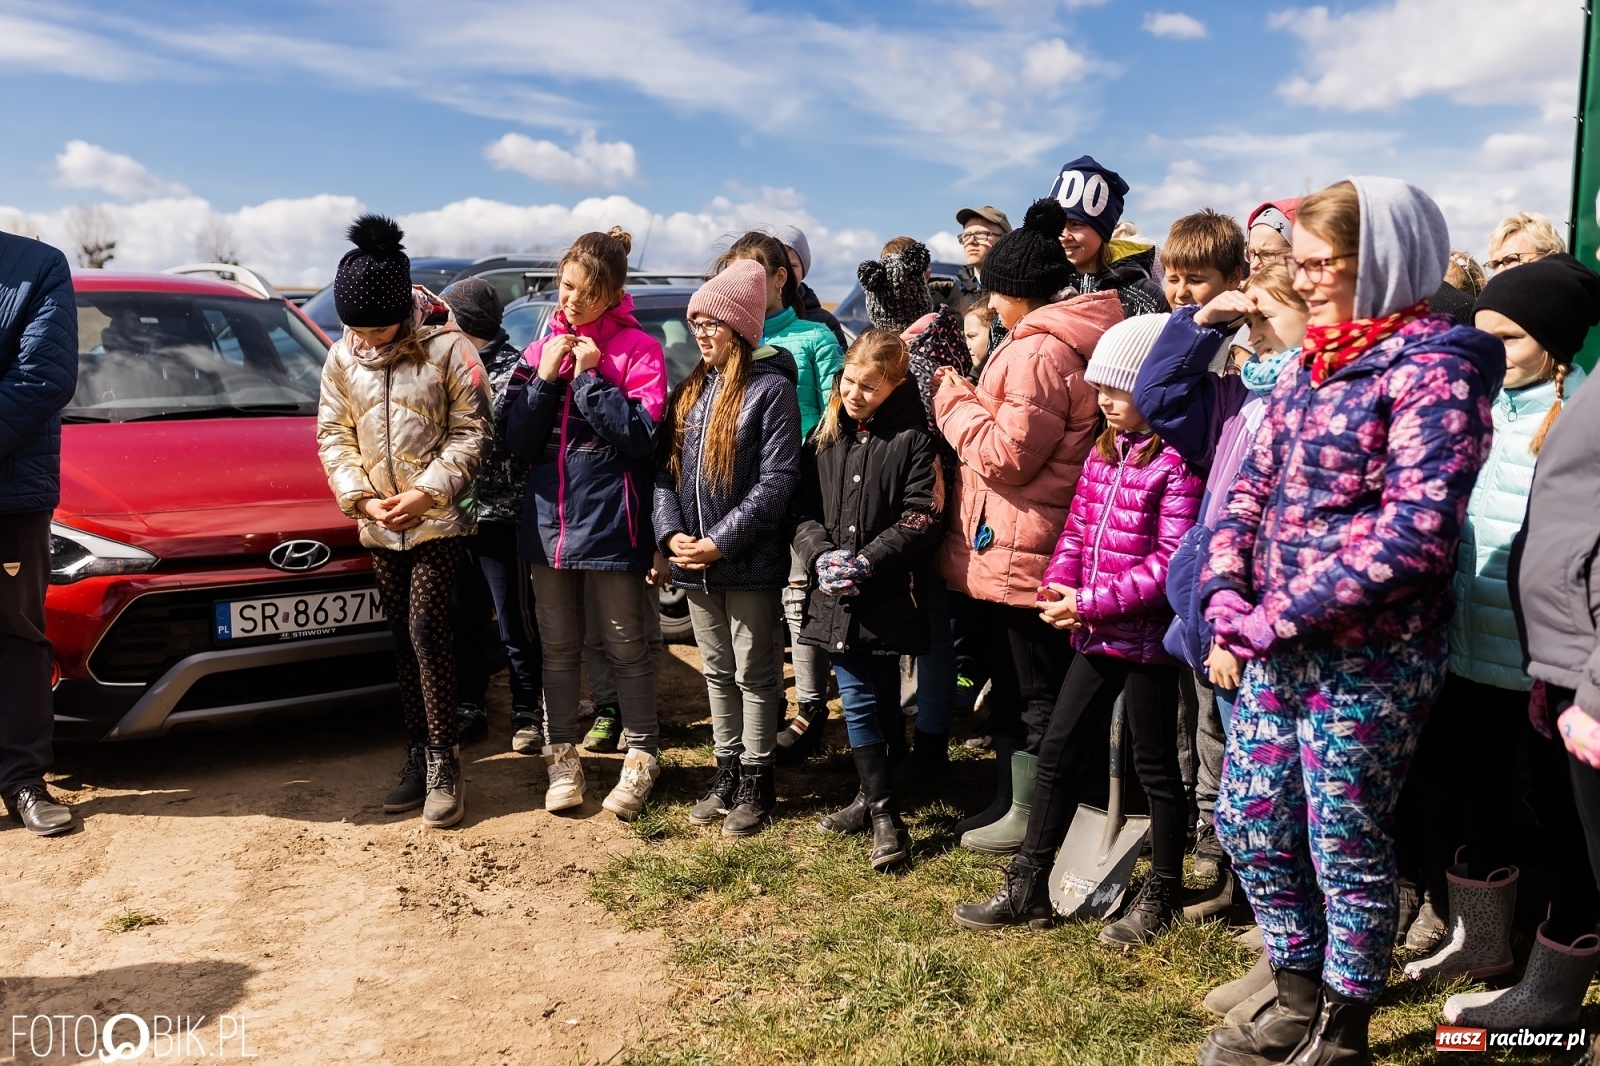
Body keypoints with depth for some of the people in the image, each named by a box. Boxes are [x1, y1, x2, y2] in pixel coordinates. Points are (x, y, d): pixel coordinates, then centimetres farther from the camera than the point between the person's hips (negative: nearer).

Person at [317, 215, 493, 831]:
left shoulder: (447, 349, -10)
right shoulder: (342, 358, 3)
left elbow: (472, 433, -9)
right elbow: (333, 436, 7)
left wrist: (426, 492, -17)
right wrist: (362, 497, -7)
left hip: (438, 519, -5)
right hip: (379, 525, 5)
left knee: (427, 630, -11)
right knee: (403, 637, 10)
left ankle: (443, 761, 0)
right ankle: (418, 755, 20)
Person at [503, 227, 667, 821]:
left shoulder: (638, 349, -6)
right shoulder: (544, 347, 8)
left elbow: (641, 435, -17)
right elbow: (519, 442, 3)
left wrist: (589, 375, -17)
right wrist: (546, 378, -9)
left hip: (610, 520, -5)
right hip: (550, 517, 5)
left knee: (625, 643, 6)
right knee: (558, 644, 13)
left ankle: (641, 756, 20)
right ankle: (561, 755, 26)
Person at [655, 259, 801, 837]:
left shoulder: (771, 388, -9)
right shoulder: (689, 391, 12)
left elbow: (778, 479, -16)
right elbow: (663, 469, 8)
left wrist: (721, 541, -19)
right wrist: (671, 533, -7)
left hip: (750, 561, -6)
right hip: (694, 560, 6)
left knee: (754, 672, 6)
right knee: (718, 671, 16)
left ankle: (755, 780, 18)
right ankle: (726, 769, 29)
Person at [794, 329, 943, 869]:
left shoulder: (912, 440, -5)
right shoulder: (826, 438, 10)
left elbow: (922, 519, -10)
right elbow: (804, 508, 8)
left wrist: (868, 561, -17)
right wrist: (821, 554, -10)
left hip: (888, 596, -4)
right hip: (835, 596, 4)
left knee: (882, 700, 5)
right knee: (857, 702, 5)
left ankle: (877, 801, 19)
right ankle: (881, 810, 15)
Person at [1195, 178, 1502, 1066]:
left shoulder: (1430, 366, -12)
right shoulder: (1309, 363, 11)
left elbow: (1413, 533, -21)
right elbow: (1251, 488, 11)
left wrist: (1274, 620, -20)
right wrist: (1226, 600, -5)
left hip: (1365, 658, -8)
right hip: (1276, 650, 8)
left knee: (1346, 849, 7)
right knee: (1247, 822, 15)